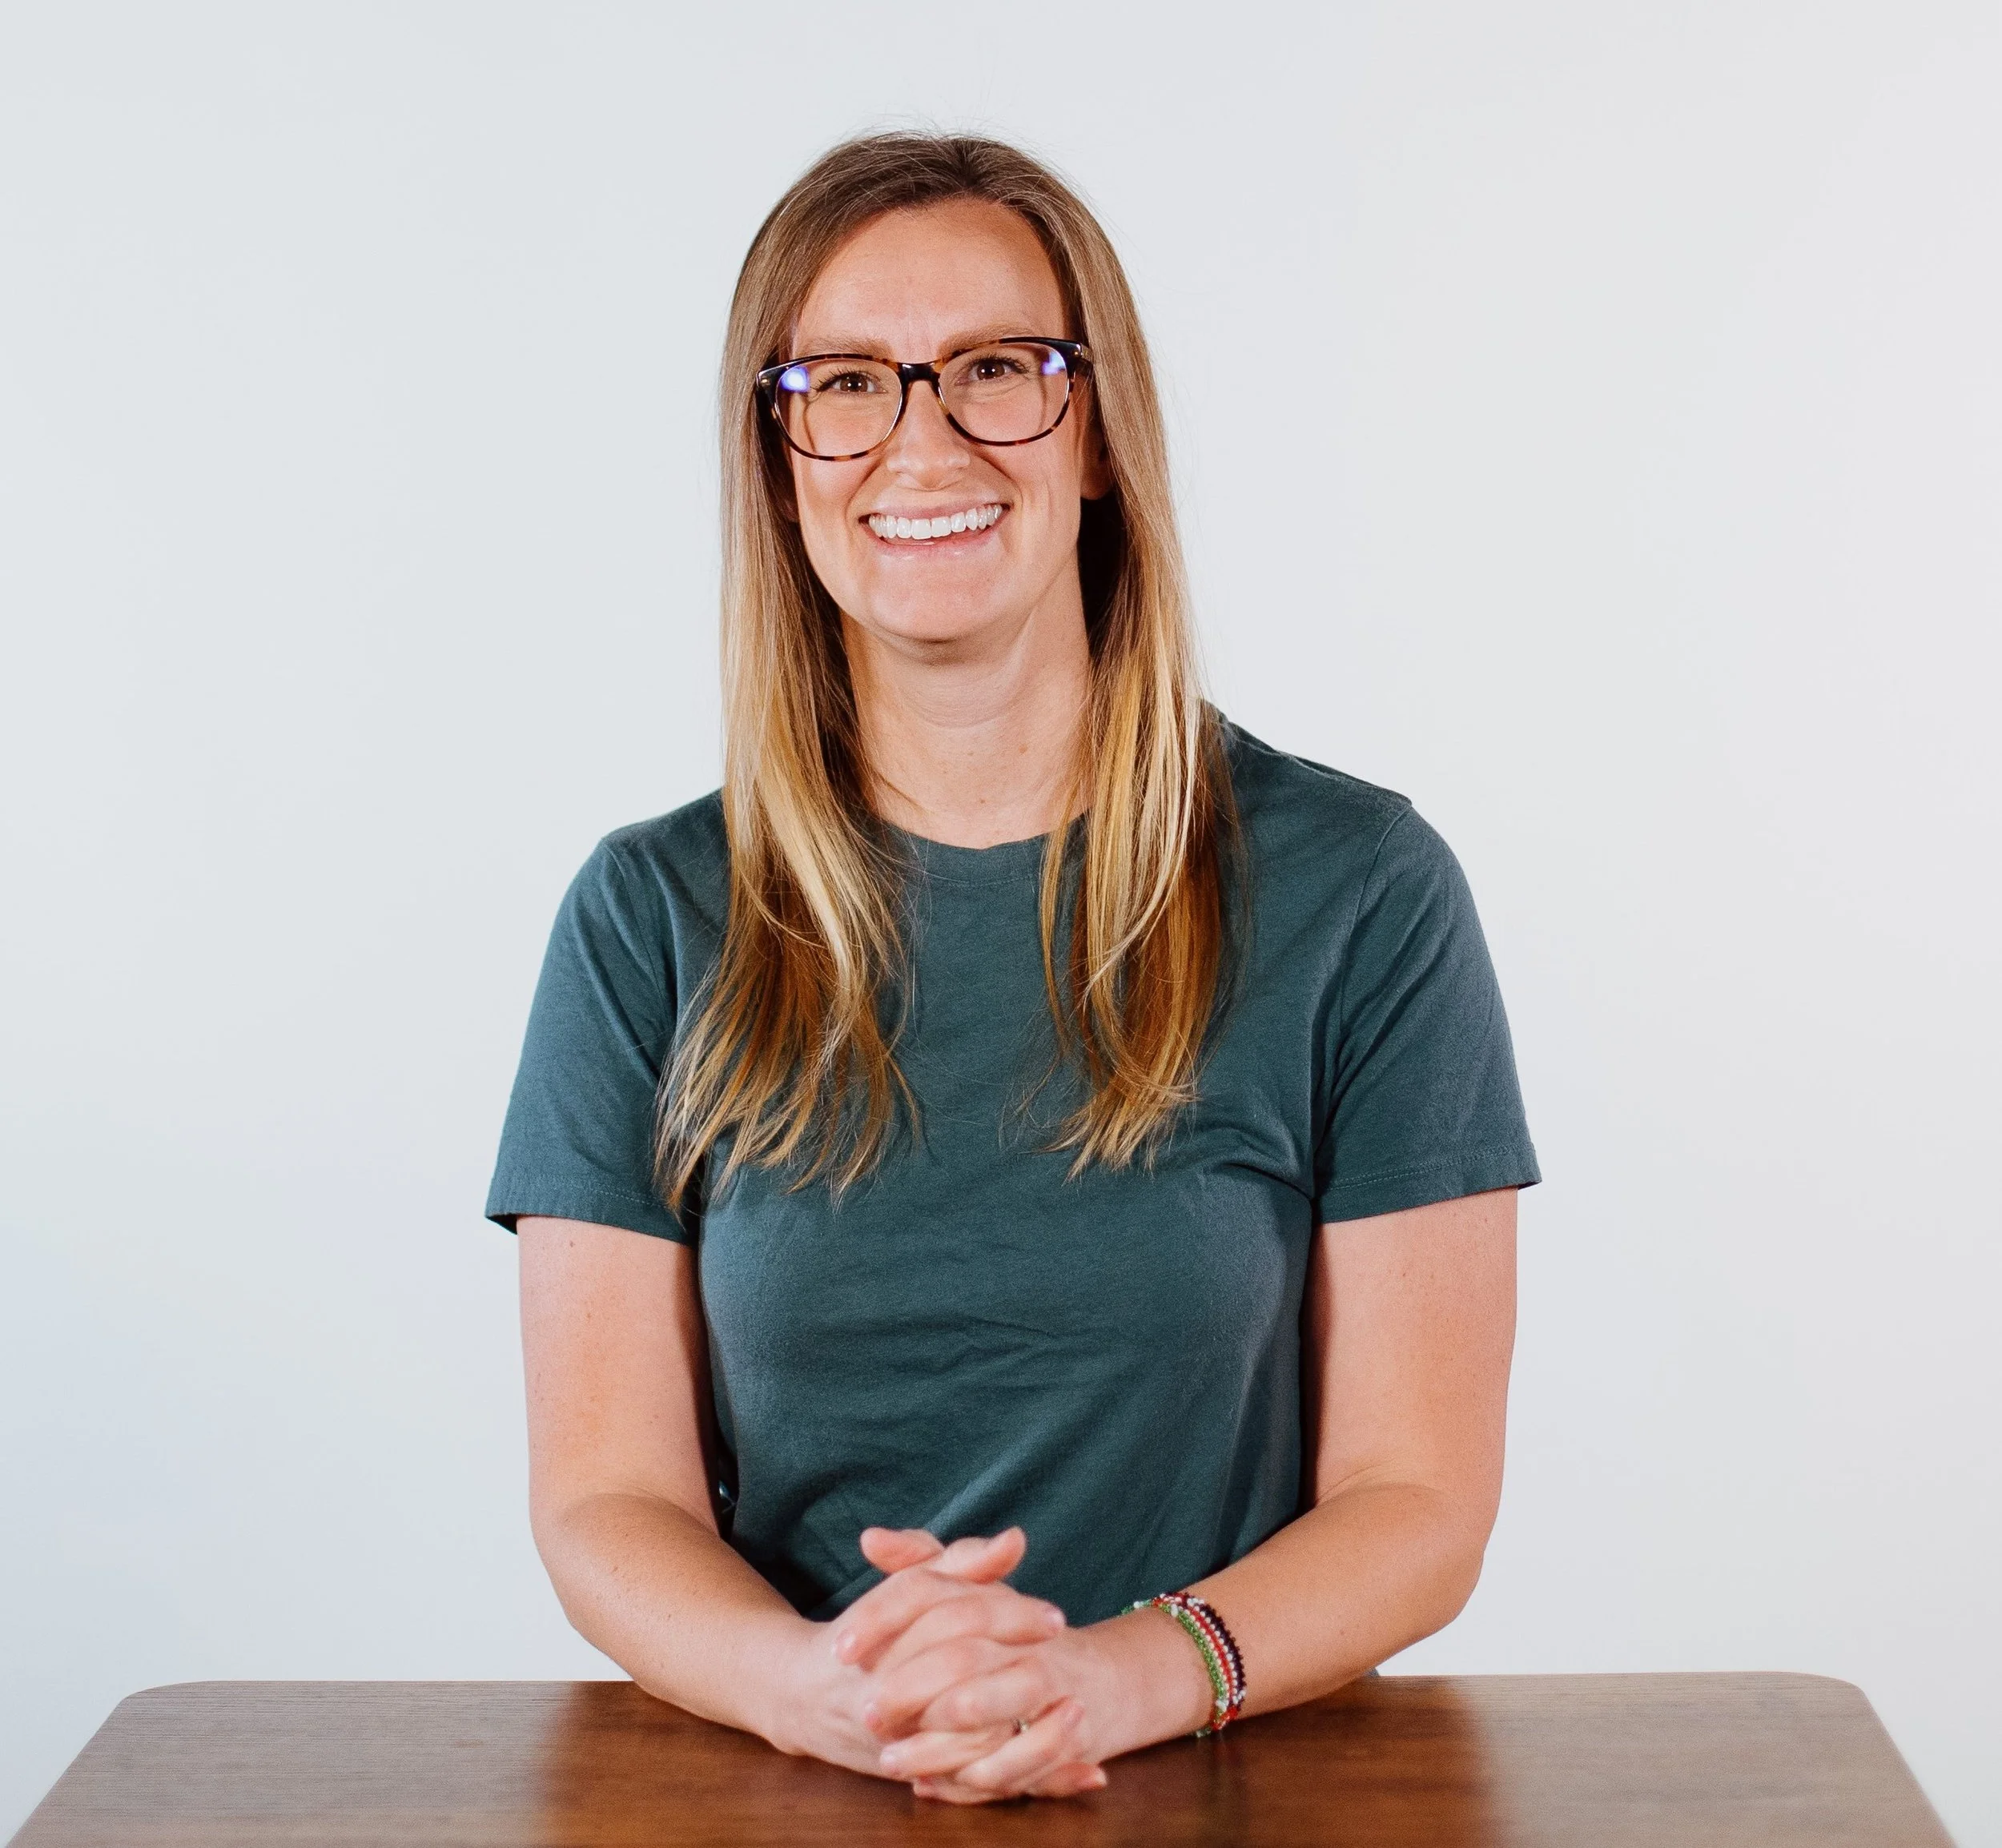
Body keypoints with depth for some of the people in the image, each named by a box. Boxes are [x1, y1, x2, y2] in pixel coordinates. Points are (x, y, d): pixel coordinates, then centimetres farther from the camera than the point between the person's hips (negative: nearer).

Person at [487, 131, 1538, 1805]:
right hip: (787, 1791, 1)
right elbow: (605, 1499, 2)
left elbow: (1421, 1498, -1)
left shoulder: (1359, 892, -1)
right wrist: (819, 1688, -18)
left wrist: (1121, 1675, -18)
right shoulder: (651, 919, 3)